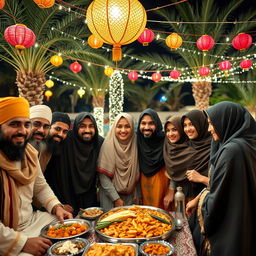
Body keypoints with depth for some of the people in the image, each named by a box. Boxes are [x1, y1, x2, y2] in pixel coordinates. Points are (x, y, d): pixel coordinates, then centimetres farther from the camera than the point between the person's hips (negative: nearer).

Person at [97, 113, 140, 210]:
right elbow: (103, 176, -16)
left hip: (130, 195, 3)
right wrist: (116, 198, -15)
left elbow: (137, 174, 4)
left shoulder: (135, 145, -4)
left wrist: (138, 196, 5)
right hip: (110, 195, -3)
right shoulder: (108, 145, -15)